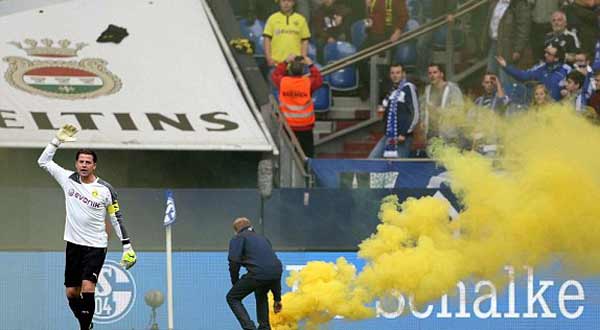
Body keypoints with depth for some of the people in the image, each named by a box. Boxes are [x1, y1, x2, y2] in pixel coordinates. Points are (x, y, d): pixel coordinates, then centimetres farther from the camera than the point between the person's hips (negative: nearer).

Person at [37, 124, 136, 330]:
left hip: (96, 246, -4)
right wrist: (58, 140, -1)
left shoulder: (105, 189, -5)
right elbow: (43, 161, 8)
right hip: (74, 244, 4)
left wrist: (127, 246, -1)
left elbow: (117, 218, 2)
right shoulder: (69, 180, 2)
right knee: (72, 292, 4)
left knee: (88, 288, -19)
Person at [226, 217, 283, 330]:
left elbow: (234, 262, -2)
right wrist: (277, 299, 38)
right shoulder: (263, 238, 34)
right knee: (261, 295, 37)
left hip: (258, 272, -6)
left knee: (232, 298, 12)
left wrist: (235, 283, 15)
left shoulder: (238, 238, 15)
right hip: (277, 270, 6)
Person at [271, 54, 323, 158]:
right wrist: (311, 65, 7)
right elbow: (319, 80, 5)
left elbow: (275, 75, 9)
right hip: (305, 125, -1)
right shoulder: (308, 83, -15)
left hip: (287, 124, 1)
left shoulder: (283, 82, -12)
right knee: (307, 150, 10)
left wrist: (285, 62, 11)